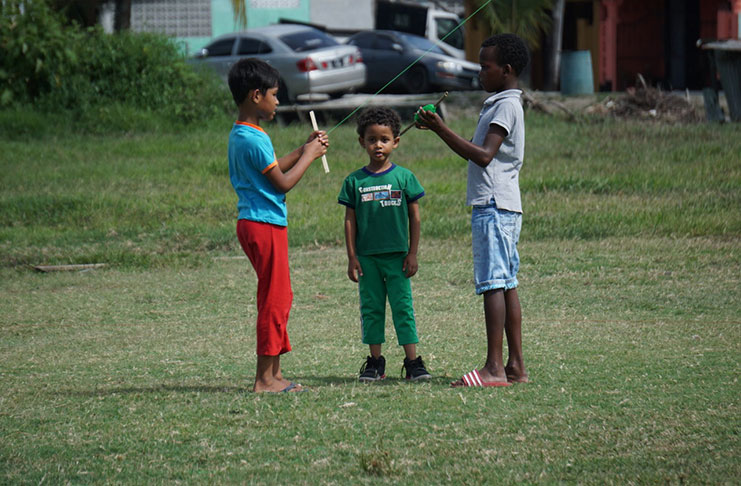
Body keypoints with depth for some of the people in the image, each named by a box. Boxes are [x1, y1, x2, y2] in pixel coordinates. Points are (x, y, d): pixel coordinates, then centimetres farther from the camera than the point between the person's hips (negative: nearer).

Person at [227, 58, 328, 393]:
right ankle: (266, 378, -2)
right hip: (265, 224, -10)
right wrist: (308, 156, -5)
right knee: (275, 299, -5)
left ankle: (273, 373, 19)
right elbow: (282, 183, -18)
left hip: (253, 224, 10)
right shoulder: (254, 139, -19)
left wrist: (304, 150, 18)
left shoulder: (239, 135, 13)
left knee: (278, 298, 15)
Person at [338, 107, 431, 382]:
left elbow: (415, 217, 3)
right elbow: (350, 221, 5)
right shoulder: (355, 181, 3)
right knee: (370, 308, 6)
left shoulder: (404, 177, 1)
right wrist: (352, 257, 0)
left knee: (403, 307, -2)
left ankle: (412, 362, 0)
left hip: (397, 256, -1)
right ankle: (375, 362, 13)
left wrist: (412, 253, -1)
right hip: (367, 256, 1)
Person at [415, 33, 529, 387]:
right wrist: (440, 130, 19)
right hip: (500, 207, 10)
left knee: (493, 284, -13)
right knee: (506, 285, 9)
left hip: (494, 206, -10)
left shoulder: (507, 106, -11)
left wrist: (443, 131, -20)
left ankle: (494, 368, -17)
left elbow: (484, 155, -21)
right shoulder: (500, 104, 20)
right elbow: (476, 153, 25)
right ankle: (515, 366, 9)